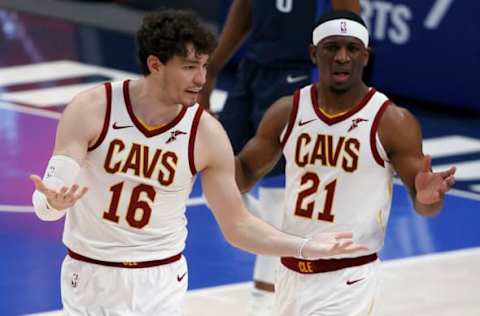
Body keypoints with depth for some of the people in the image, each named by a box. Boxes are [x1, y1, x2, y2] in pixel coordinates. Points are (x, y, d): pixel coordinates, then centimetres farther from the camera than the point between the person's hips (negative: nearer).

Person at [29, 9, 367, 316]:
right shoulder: (91, 110, -15)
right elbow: (45, 203, -16)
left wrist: (305, 247, -14)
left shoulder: (206, 135, -11)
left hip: (159, 283, 0)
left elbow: (237, 225, -1)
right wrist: (55, 201, -41)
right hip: (89, 278, 0)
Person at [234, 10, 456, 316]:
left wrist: (427, 198, -32)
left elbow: (421, 201, -7)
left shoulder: (392, 121, -12)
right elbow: (245, 175, 10)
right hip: (291, 270, 5)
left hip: (347, 279, -5)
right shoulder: (287, 112, -1)